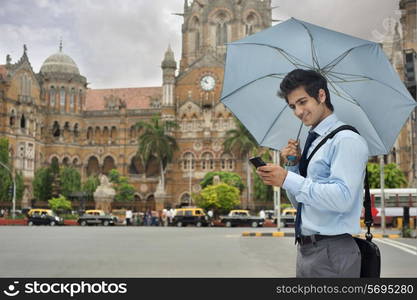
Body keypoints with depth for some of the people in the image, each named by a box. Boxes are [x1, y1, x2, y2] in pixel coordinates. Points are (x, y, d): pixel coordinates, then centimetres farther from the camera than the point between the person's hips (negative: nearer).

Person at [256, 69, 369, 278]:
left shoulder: (346, 140, -11)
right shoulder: (312, 143, 15)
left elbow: (342, 198, -23)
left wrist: (288, 179, -22)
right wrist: (293, 165, 3)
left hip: (331, 253, -8)